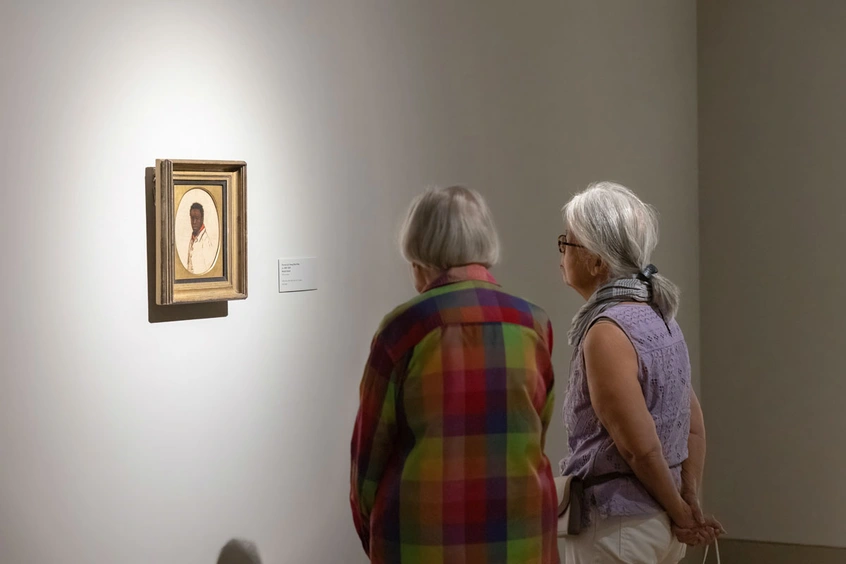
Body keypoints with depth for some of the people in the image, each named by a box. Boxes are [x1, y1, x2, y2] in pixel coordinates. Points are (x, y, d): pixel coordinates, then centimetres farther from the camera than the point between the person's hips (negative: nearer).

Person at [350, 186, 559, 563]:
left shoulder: (404, 328, -8)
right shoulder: (533, 324, 1)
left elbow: (371, 444, -1)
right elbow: (537, 431, 8)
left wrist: (370, 530, 13)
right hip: (520, 533, 3)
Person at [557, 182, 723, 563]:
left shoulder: (607, 332, -18)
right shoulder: (659, 318, 9)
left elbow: (641, 448, -19)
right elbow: (694, 428, 13)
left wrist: (681, 514, -6)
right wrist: (690, 504, 11)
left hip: (615, 526, -9)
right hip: (659, 524, 9)